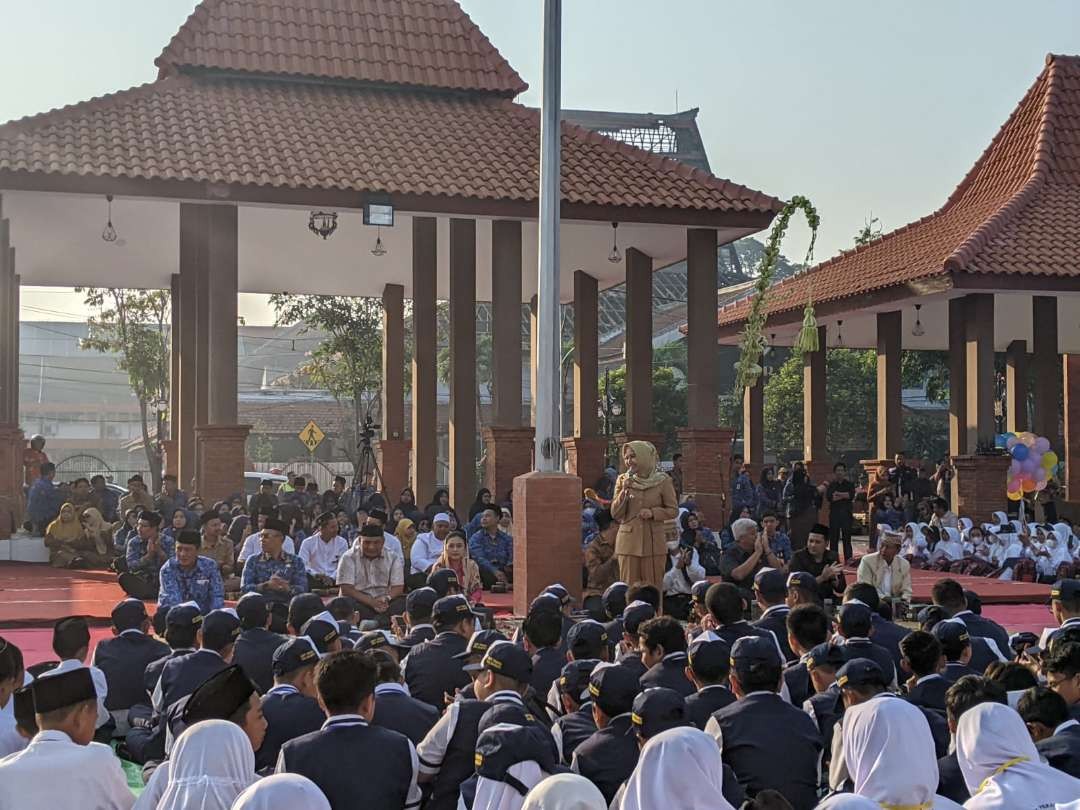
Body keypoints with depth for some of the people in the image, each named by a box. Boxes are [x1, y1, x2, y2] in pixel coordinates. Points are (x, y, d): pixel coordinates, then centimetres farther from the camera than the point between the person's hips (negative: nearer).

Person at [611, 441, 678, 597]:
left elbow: (673, 510, 3)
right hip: (628, 541, 2)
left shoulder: (663, 480, -2)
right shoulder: (623, 480, 5)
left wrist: (653, 512, -13)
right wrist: (624, 491, -11)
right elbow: (615, 514, 3)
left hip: (653, 542, -2)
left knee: (653, 588, 1)